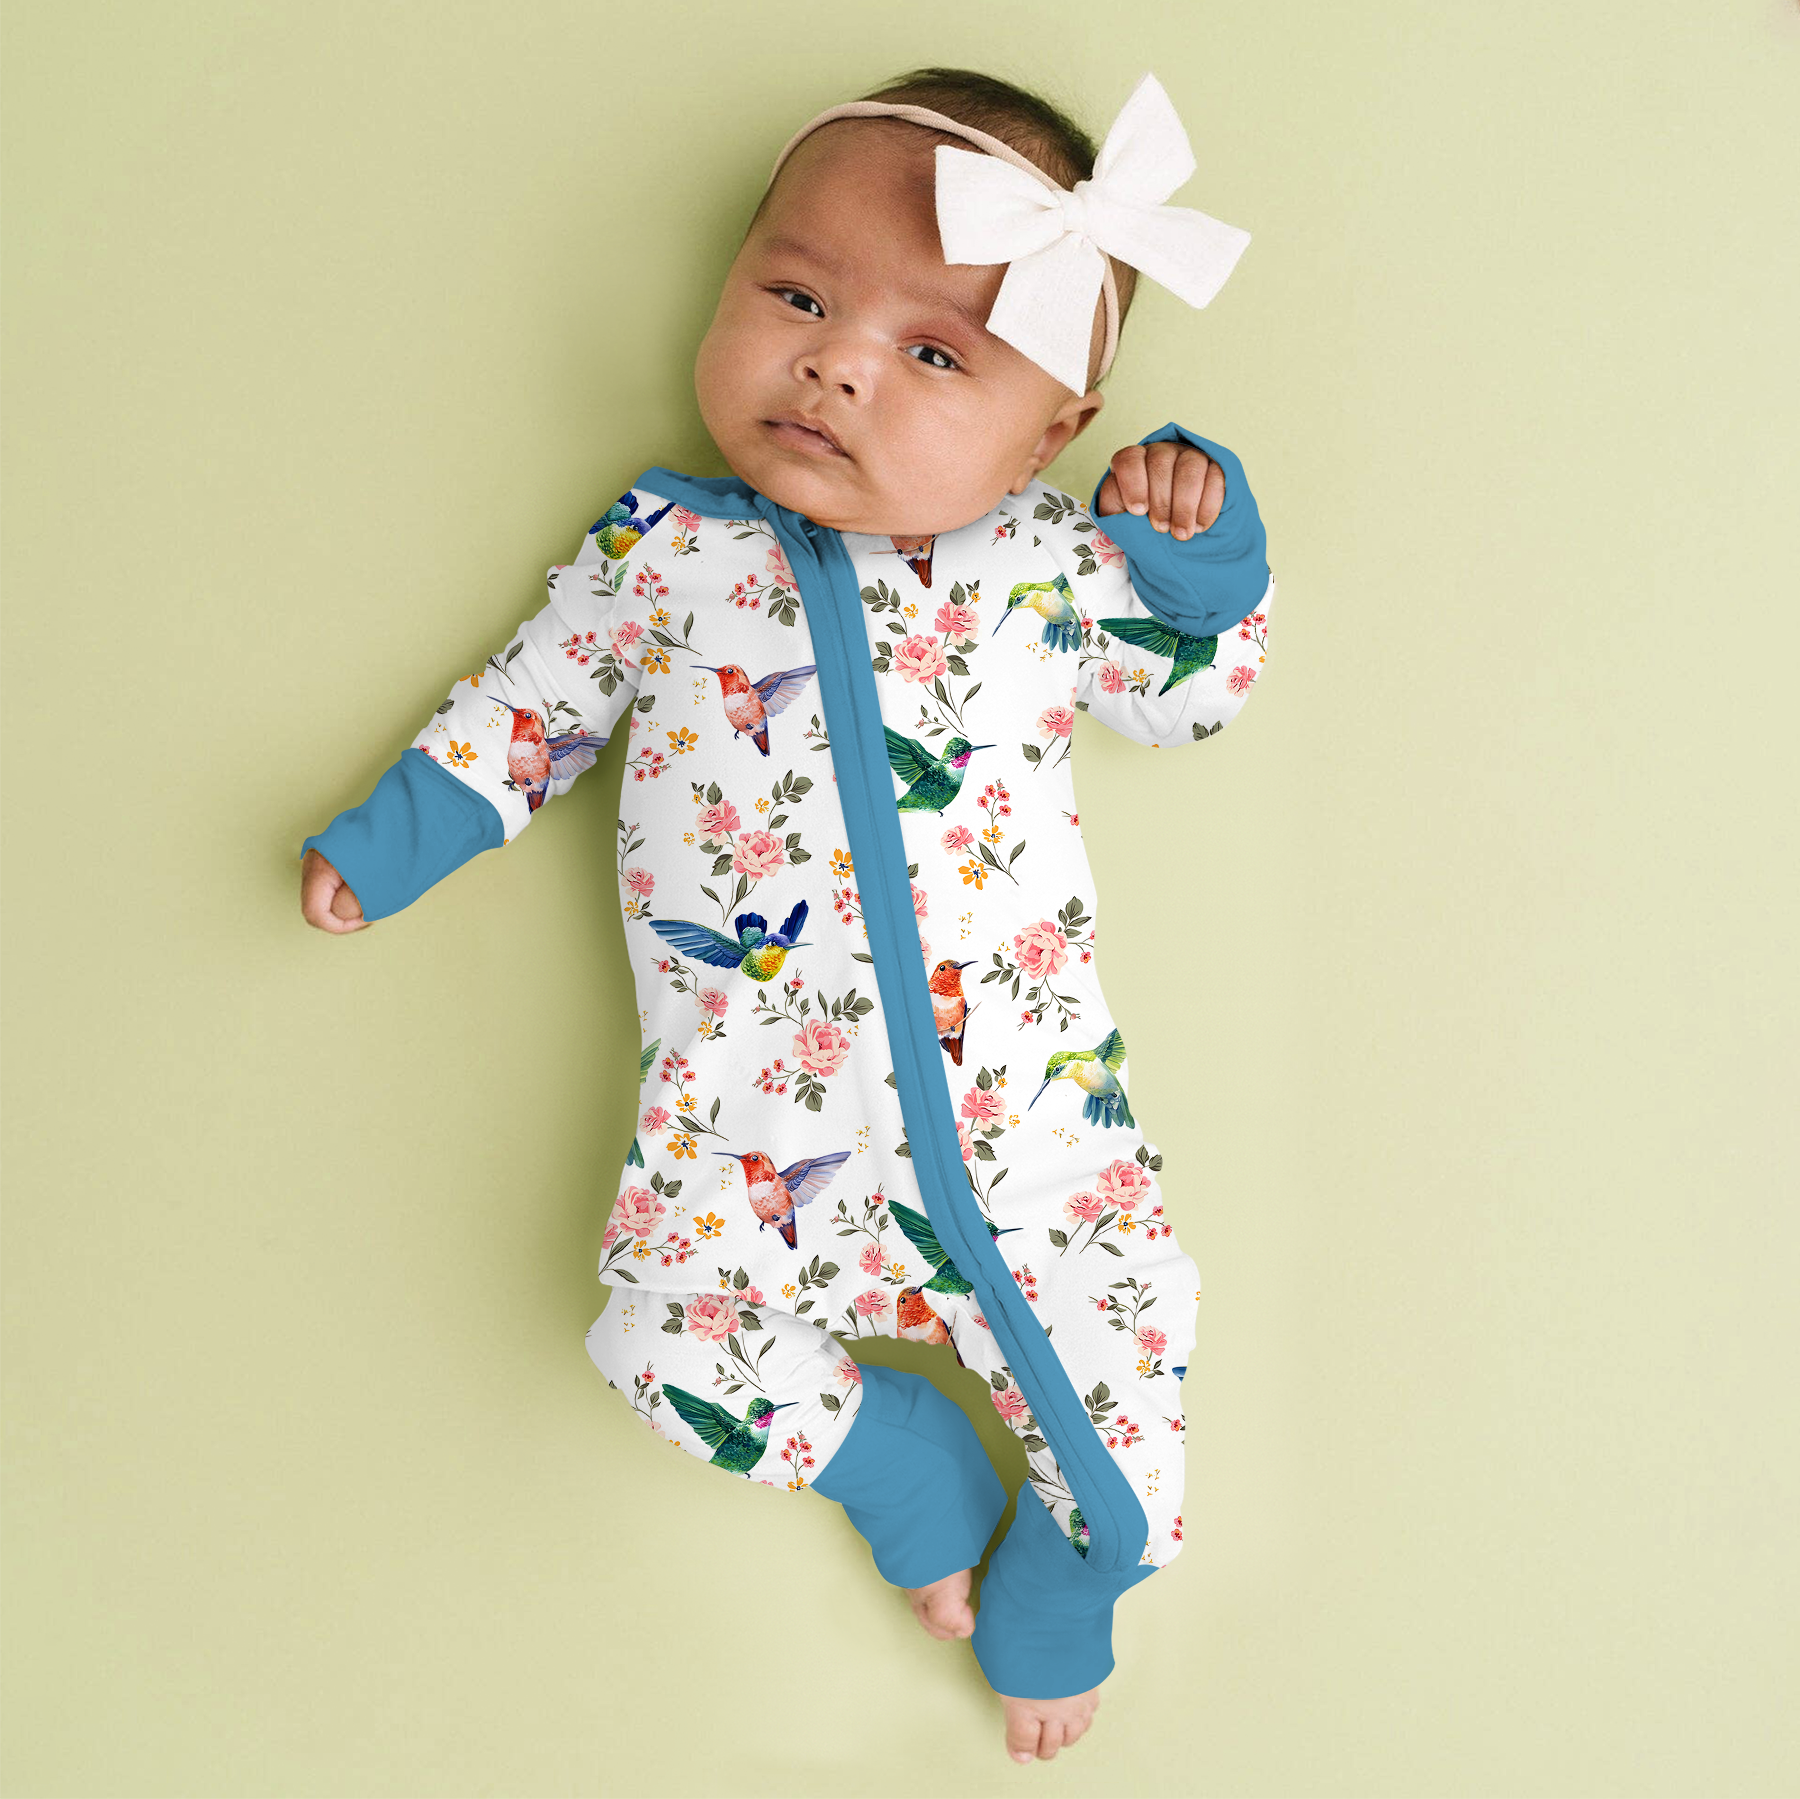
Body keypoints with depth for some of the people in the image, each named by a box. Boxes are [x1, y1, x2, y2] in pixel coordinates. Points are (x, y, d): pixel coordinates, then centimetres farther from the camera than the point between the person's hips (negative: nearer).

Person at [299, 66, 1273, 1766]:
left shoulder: (1048, 555, 3)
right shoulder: (664, 544, 3)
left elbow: (1184, 690, 14)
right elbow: (533, 705, 15)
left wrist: (1200, 557, -3)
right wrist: (390, 839, 13)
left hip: (1015, 1079, 0)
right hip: (747, 1100, 1)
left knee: (1114, 1338, -4)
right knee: (668, 1337, -10)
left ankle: (1056, 1583, 29)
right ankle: (894, 1454, 20)